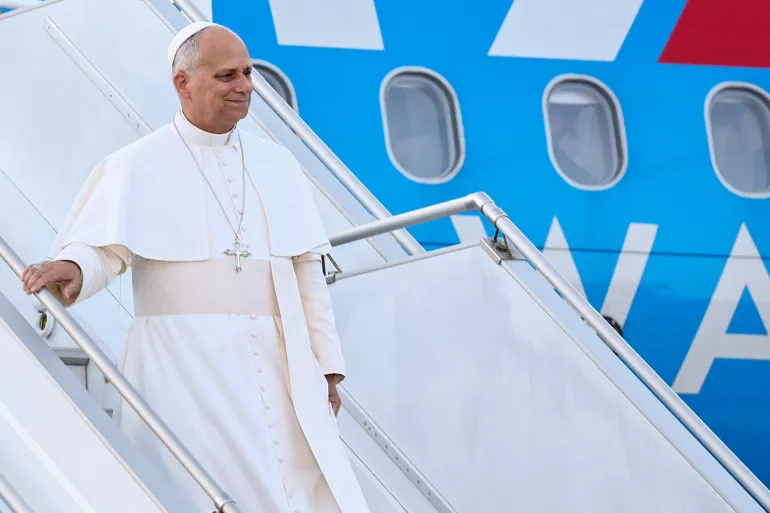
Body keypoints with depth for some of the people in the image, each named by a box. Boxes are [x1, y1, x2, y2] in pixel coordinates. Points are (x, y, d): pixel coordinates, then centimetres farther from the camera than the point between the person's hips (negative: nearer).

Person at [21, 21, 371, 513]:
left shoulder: (277, 164, 14)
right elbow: (101, 249, -9)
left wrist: (327, 366, 11)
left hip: (280, 362, 4)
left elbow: (308, 269, 14)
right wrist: (70, 269, -33)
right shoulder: (138, 166, 2)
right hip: (185, 364, -4)